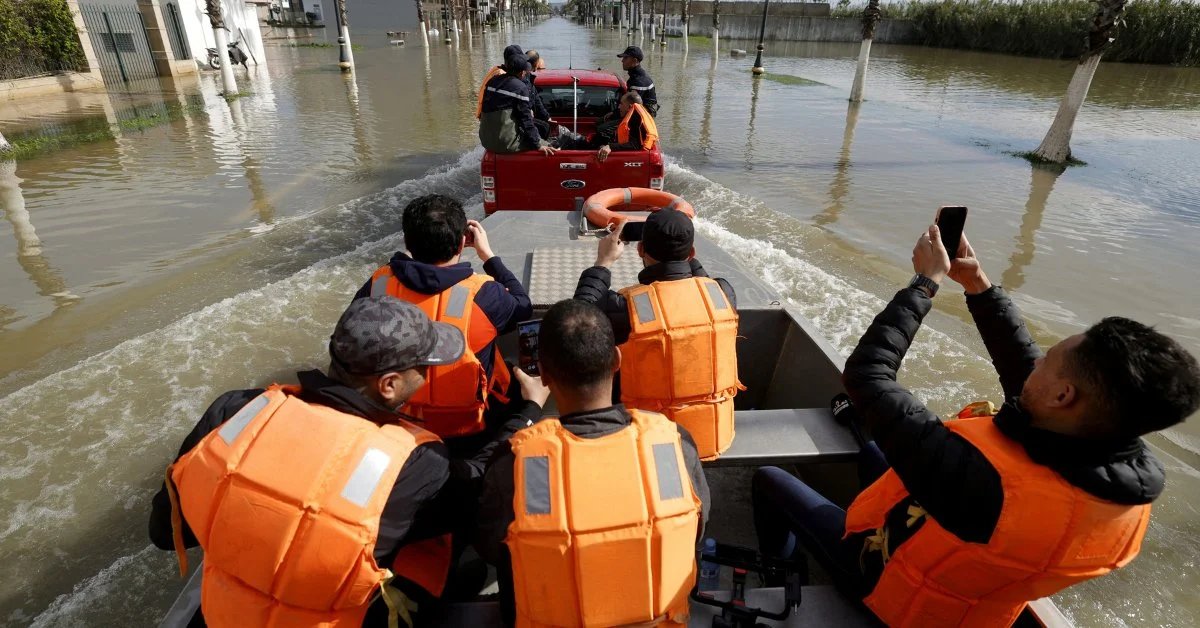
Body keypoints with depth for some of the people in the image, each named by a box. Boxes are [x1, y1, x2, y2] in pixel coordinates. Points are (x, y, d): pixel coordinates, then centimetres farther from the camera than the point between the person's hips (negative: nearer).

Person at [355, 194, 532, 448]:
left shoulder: (378, 284, -16)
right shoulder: (482, 294, -27)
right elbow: (523, 306, -5)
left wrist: (420, 248, 8)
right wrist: (488, 254, 3)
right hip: (466, 435, -4)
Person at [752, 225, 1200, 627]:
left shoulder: (986, 479, -48)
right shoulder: (1134, 487, -23)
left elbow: (866, 373, -40)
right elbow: (1028, 374, -7)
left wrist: (927, 280, -28)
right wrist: (979, 285, -7)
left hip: (886, 583, -6)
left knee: (770, 479, 12)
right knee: (874, 455, 27)